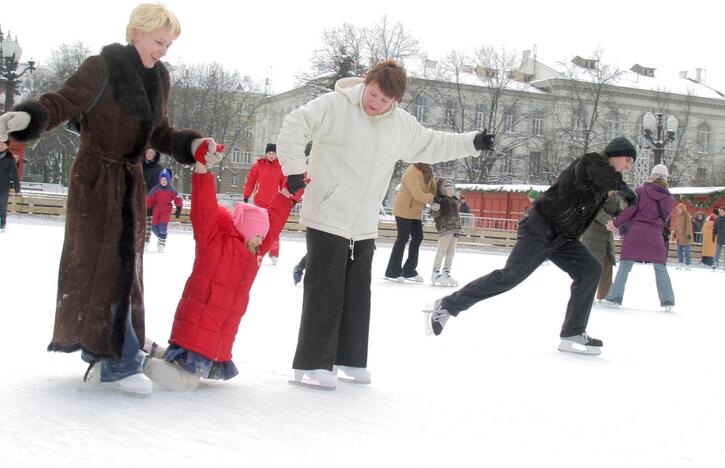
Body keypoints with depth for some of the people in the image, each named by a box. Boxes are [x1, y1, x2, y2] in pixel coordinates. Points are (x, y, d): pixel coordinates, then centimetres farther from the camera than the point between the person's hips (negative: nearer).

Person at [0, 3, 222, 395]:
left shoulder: (158, 78, 8)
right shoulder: (102, 68, -13)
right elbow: (61, 102, -19)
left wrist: (191, 145, 0)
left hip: (130, 180, 8)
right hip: (95, 178, -7)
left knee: (124, 266, 9)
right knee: (104, 264, -9)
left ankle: (102, 354, 20)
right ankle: (118, 362, -6)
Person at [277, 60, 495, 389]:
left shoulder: (402, 125, 8)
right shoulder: (335, 106, -12)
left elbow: (431, 145, 23)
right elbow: (294, 126, -17)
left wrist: (471, 142, 19)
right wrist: (295, 167, -27)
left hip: (364, 226, 7)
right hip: (327, 218, -7)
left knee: (358, 293, 12)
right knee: (325, 291, -7)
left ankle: (350, 358, 25)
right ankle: (312, 364, -1)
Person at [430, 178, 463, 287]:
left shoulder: (454, 200, 18)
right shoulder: (440, 200, -7)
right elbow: (436, 215, -13)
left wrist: (459, 228, 25)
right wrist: (436, 207, -31)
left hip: (455, 228, 8)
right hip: (445, 228, -8)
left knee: (451, 252, 11)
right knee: (442, 250, -7)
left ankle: (446, 273, 19)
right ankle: (436, 273, -3)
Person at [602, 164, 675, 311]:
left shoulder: (641, 190, -1)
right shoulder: (669, 199, 6)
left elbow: (630, 209, -5)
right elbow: (665, 219, 12)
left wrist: (617, 223, 1)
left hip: (635, 231, -1)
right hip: (654, 235, 1)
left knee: (625, 265, 2)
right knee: (660, 267, 10)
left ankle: (615, 297, -3)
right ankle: (667, 300, 5)